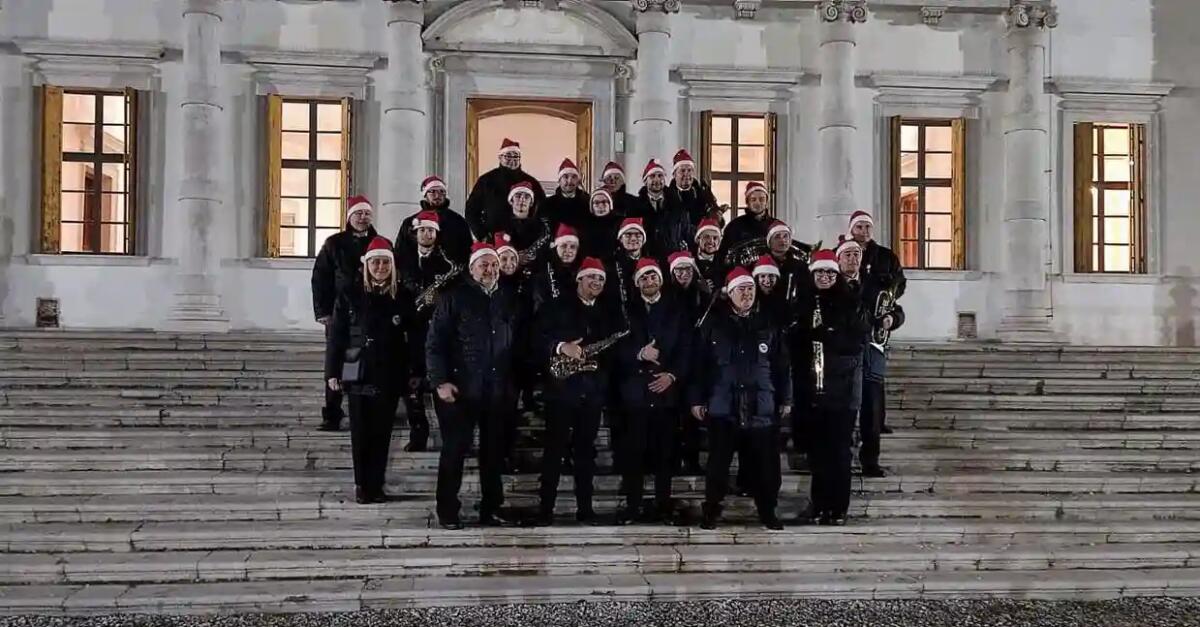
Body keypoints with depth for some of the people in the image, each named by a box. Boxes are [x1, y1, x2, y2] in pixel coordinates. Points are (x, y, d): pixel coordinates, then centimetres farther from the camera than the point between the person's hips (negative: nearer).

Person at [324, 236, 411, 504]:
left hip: (389, 377, 1)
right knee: (360, 433, 3)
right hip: (359, 375, 0)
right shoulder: (351, 296, 2)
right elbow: (336, 336, 2)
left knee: (382, 432, 4)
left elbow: (413, 338, 3)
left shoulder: (403, 298, 4)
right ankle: (362, 485, 13)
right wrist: (332, 372, -2)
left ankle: (376, 485, 13)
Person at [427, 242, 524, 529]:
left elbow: (519, 343, 14)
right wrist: (440, 381, -12)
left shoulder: (509, 299, 10)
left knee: (494, 451, 9)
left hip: (498, 391, 4)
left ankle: (491, 509, 19)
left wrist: (516, 383, 9)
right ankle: (447, 511, 10)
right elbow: (435, 342, -5)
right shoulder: (455, 298, -2)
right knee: (454, 450, 1)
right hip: (460, 389, -4)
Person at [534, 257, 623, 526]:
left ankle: (584, 507, 12)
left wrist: (601, 358, -7)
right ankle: (546, 507, 2)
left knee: (586, 450, 7)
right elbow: (537, 337, -7)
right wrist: (561, 347, -21)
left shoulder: (607, 313, 14)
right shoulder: (556, 307, 2)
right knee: (555, 448, -2)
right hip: (561, 386, -4)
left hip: (593, 390, 4)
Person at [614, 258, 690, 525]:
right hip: (635, 390, 0)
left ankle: (663, 505, 9)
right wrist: (639, 354, -16)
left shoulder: (676, 310, 10)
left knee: (664, 451, 2)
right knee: (633, 451, -2)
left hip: (666, 390, 0)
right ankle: (632, 506, 4)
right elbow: (618, 348, 2)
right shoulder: (627, 310, 9)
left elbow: (685, 348, 4)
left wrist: (672, 375, -10)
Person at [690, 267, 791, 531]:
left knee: (766, 464, 4)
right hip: (723, 407, -1)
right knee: (718, 462, 4)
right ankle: (711, 511, 15)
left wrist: (785, 398, 6)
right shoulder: (713, 324, 4)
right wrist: (696, 399, -1)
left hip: (761, 407, 1)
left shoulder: (769, 325, 8)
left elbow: (782, 365, 9)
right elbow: (698, 363, 3)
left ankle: (767, 511, 18)